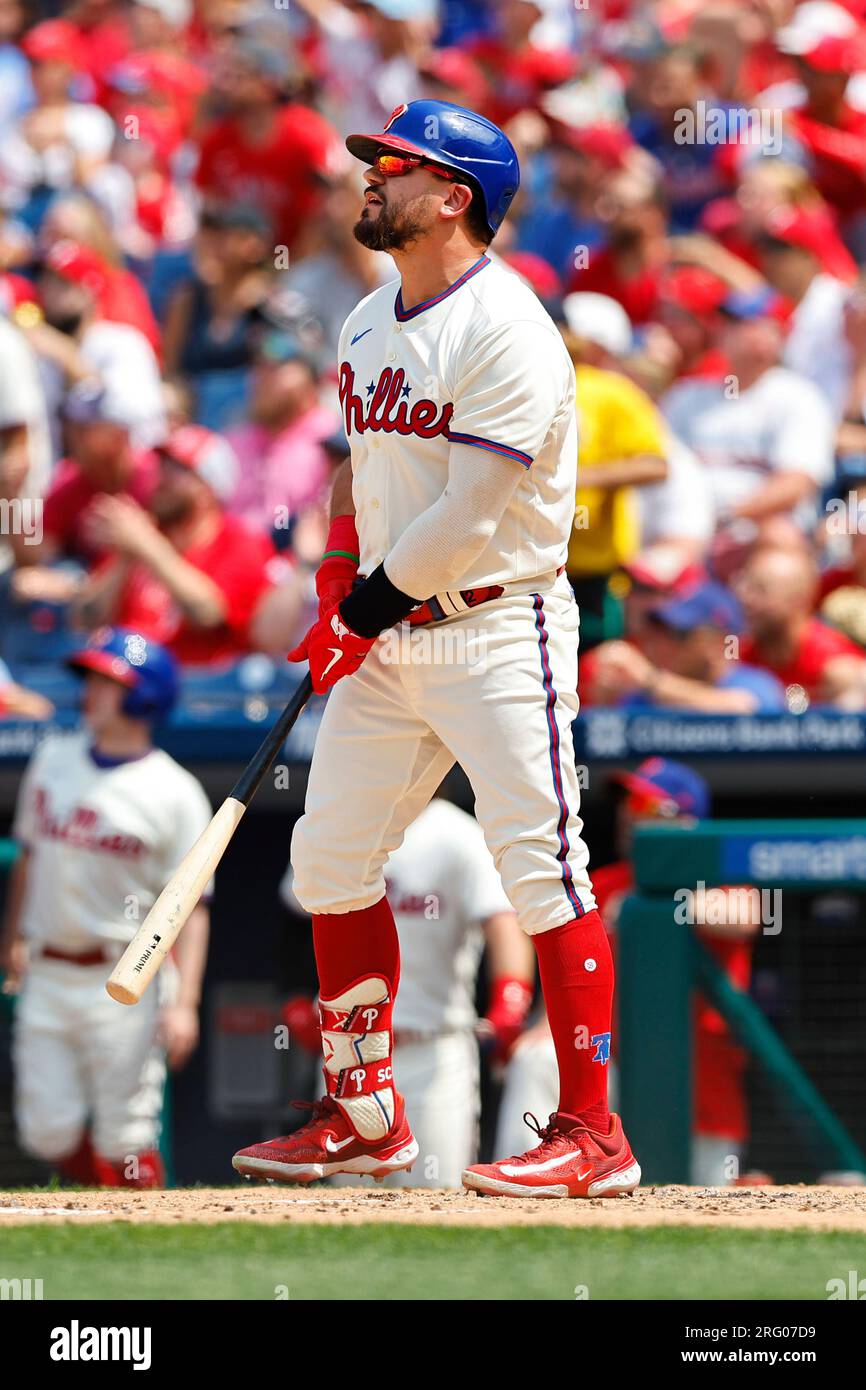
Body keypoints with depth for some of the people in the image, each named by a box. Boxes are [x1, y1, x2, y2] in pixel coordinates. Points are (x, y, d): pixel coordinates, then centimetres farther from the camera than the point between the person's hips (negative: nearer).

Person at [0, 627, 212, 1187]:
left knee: (125, 1141, -5)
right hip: (47, 977, 5)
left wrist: (183, 1002, -19)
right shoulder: (52, 759, 8)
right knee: (49, 1132, 1)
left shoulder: (175, 793, -8)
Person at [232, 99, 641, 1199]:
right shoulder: (367, 327, 12)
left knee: (541, 869, -12)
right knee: (329, 858, 10)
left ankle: (593, 1134, -10)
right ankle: (363, 1116, 20)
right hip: (388, 640, 9)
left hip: (498, 633, -9)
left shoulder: (506, 332, -15)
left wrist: (368, 607, -11)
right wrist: (336, 588, 10)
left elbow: (471, 512, -19)